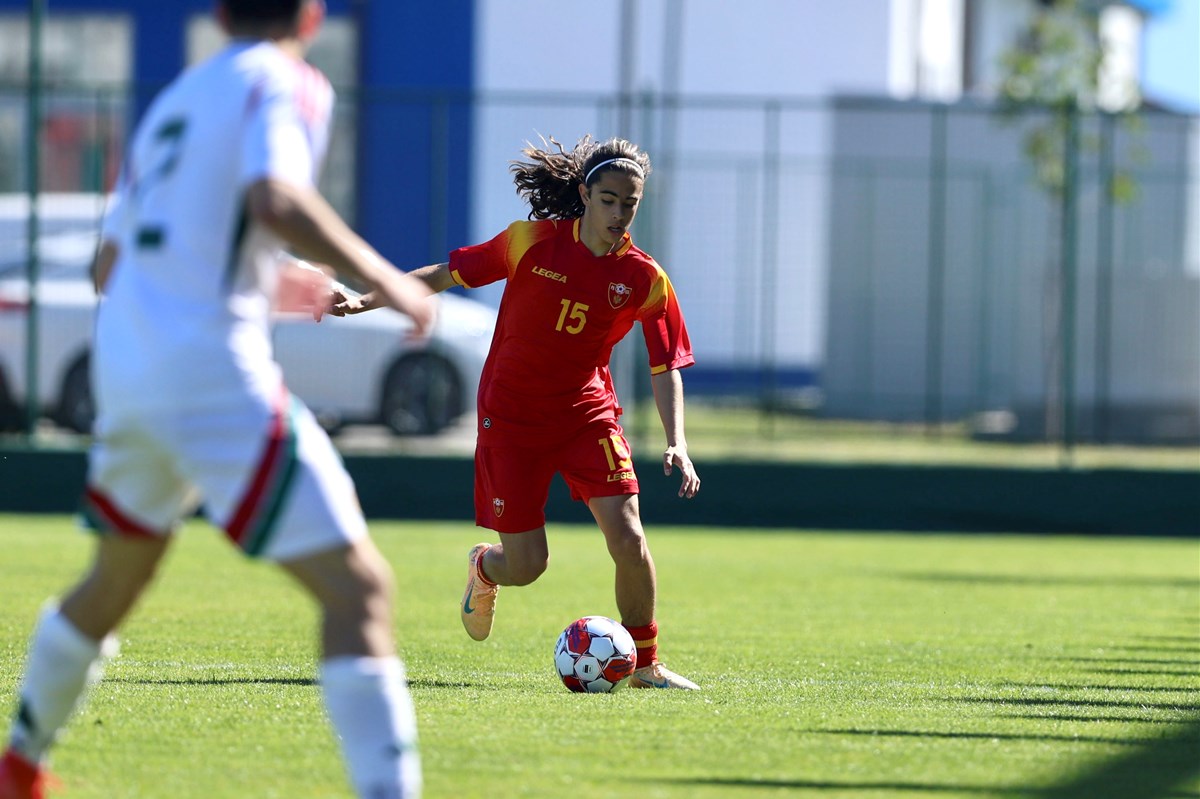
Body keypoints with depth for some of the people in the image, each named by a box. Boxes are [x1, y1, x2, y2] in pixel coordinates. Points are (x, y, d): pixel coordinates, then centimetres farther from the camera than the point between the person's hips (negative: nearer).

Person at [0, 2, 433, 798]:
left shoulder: (172, 100, 21)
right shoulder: (287, 84, -2)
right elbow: (273, 200, -22)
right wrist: (382, 280, -13)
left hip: (122, 366, 8)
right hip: (213, 375, -8)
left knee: (117, 577, 30)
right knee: (358, 587, -10)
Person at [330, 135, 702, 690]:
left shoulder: (645, 279, -8)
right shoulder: (533, 242, -12)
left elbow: (665, 368, -3)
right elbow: (448, 274, -2)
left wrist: (677, 443, -16)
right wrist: (368, 300, -9)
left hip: (587, 414, 1)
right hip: (511, 414, -1)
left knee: (628, 540, -16)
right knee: (525, 566, -2)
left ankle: (645, 664, 5)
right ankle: (482, 568, 38)